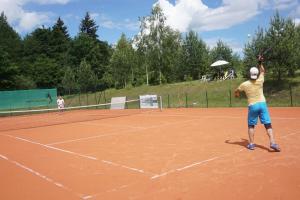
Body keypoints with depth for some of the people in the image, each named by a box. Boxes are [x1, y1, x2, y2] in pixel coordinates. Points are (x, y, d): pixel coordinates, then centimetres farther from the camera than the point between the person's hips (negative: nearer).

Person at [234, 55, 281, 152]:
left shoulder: (245, 84, -6)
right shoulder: (260, 81, -5)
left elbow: (236, 91, 14)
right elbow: (262, 71, 18)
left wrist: (237, 94, 36)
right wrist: (260, 63, 26)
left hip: (252, 106, -1)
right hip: (262, 104, 1)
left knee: (251, 125, 12)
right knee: (268, 125, 1)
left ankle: (251, 144, 12)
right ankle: (272, 143, -8)